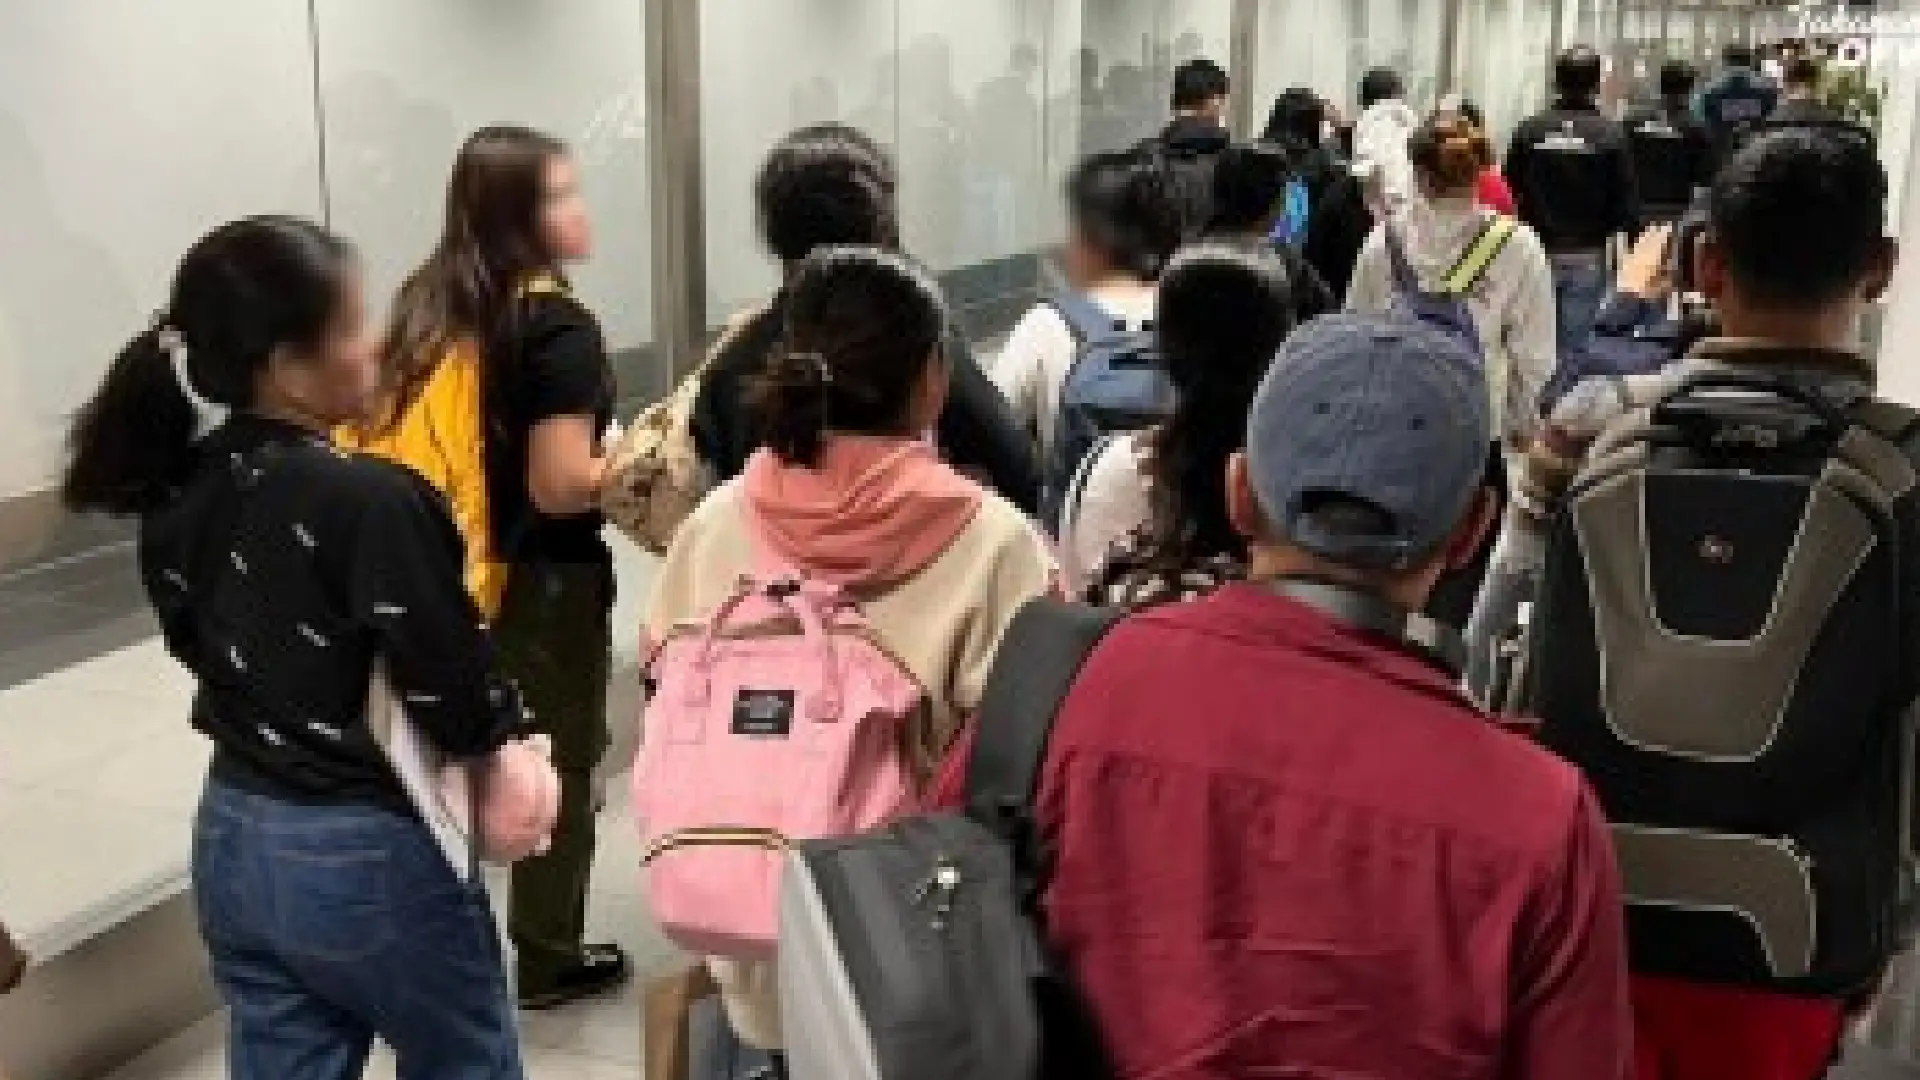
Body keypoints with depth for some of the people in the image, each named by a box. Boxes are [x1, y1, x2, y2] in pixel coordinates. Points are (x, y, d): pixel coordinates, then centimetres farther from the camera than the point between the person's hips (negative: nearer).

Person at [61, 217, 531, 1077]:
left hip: (231, 840, 7)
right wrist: (510, 719, -1)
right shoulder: (372, 501, -26)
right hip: (369, 858, -6)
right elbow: (462, 710, -21)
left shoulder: (177, 490, -3)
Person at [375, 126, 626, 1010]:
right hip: (544, 578, -7)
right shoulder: (559, 326, -18)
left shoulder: (428, 304, 4)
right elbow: (561, 486, -23)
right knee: (560, 764, 11)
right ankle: (547, 960, 24)